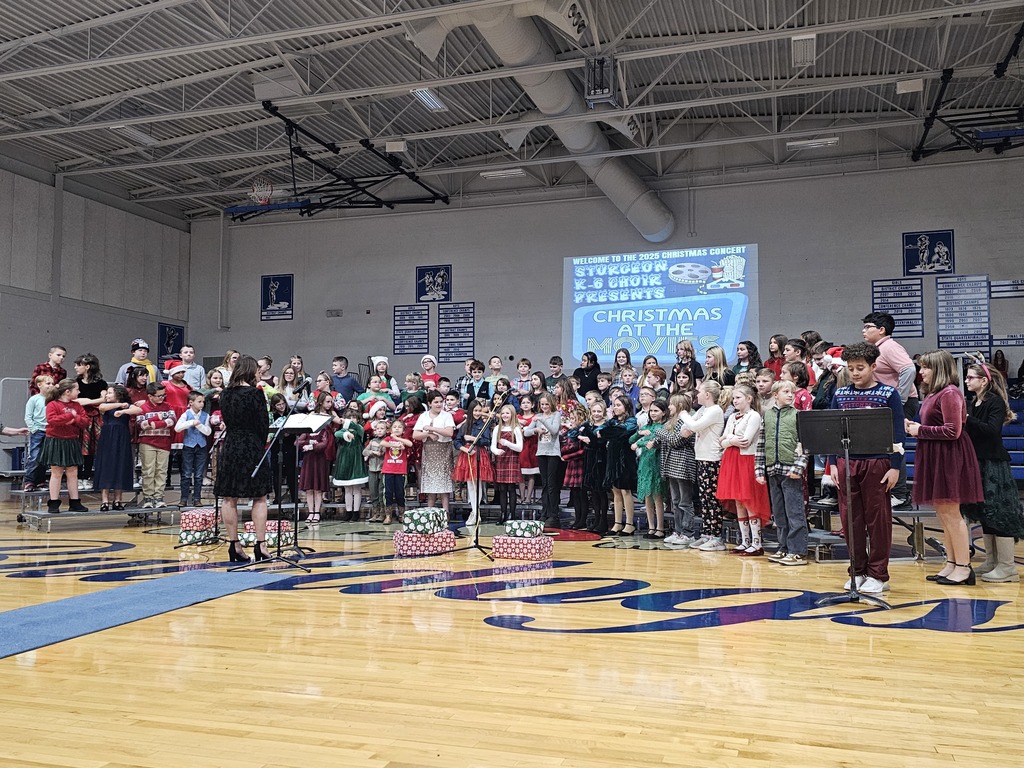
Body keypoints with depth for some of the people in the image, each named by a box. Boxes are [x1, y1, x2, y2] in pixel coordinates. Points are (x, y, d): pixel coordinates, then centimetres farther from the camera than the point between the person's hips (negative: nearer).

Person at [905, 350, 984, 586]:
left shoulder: (949, 393, -15)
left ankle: (964, 567, 3)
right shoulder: (934, 393, 15)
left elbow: (952, 431, -20)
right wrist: (914, 426, 2)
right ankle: (952, 563, 20)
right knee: (942, 512, 12)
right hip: (935, 456, 10)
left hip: (950, 457, -10)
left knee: (951, 512, -4)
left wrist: (920, 430, -14)